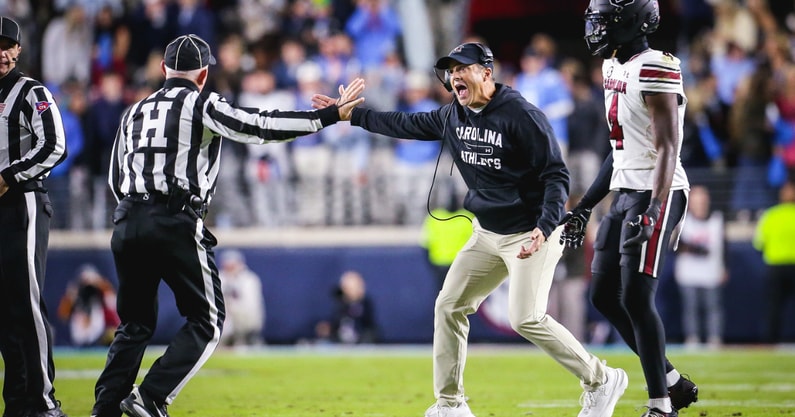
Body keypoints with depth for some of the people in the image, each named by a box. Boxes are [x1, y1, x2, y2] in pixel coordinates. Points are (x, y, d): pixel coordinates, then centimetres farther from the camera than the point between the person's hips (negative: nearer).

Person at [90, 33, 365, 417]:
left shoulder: (135, 112, 19)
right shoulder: (201, 105, 3)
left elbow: (115, 180, 19)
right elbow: (261, 127, -8)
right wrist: (330, 115, -7)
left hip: (126, 223, 6)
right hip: (176, 224, -6)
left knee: (135, 324, 15)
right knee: (206, 320, 4)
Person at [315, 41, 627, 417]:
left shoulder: (522, 116, -19)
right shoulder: (453, 116, 4)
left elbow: (556, 175, -20)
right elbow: (406, 125, 19)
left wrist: (545, 228, -33)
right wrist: (350, 115, 18)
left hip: (532, 232, -8)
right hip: (487, 233, 8)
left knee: (526, 319, -19)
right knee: (449, 306, 5)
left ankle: (600, 381, -4)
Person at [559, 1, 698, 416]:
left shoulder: (655, 70, -15)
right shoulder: (615, 68, 14)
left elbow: (667, 148, -20)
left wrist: (652, 211, -30)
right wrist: (584, 207, 22)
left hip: (654, 194, -10)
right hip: (624, 194, 10)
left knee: (636, 299, -12)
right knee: (604, 296, 9)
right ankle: (672, 382, 20)